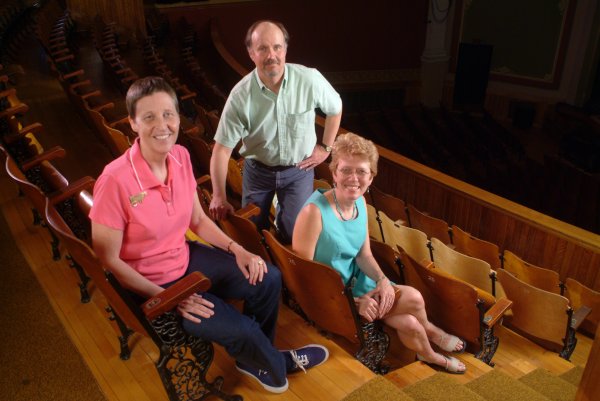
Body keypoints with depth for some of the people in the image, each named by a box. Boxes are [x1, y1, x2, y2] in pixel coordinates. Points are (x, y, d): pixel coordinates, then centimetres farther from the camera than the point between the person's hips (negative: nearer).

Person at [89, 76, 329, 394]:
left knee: (268, 279, 3)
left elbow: (198, 220, 5)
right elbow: (108, 259, -19)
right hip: (150, 285, -6)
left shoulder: (180, 156, -8)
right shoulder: (116, 180, -28)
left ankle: (254, 359, 27)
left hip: (186, 258, 7)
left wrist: (237, 249, -7)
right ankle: (278, 366, 20)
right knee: (240, 328, -16)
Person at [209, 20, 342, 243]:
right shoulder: (241, 95, -22)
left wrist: (325, 147, 1)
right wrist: (219, 197, -22)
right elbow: (222, 148, -18)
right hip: (258, 170, 0)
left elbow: (335, 108, 1)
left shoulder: (310, 79, -20)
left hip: (299, 169, 0)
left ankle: (283, 210, 33)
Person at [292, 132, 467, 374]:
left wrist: (382, 280, -13)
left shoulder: (360, 203, -2)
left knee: (412, 302, -9)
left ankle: (428, 354, 23)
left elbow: (364, 254, 7)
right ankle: (429, 331, 20)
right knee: (412, 300, -15)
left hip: (352, 283, 7)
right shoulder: (314, 211, -27)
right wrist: (351, 301, -22)